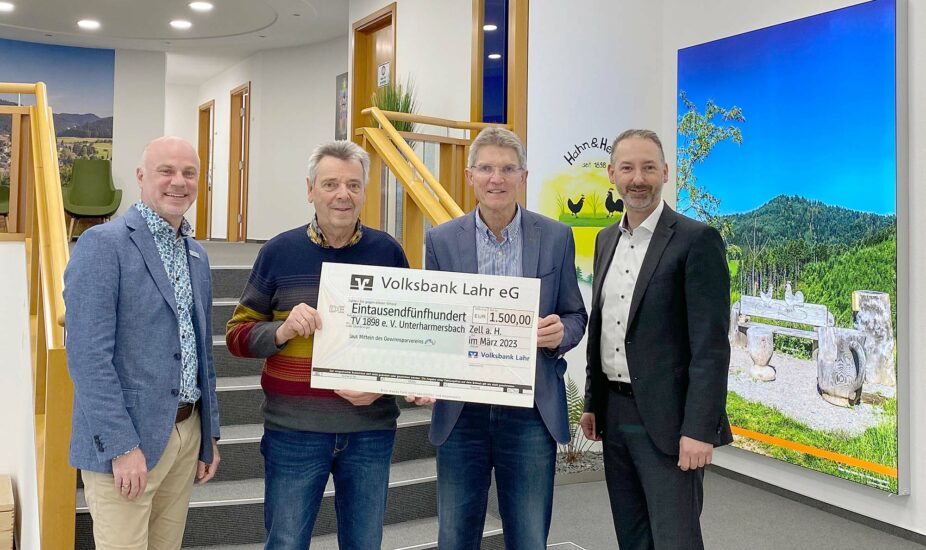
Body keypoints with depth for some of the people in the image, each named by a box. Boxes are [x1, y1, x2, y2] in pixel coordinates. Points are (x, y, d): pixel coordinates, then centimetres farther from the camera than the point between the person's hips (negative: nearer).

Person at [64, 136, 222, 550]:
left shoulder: (196, 254, 12)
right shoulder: (103, 244, -11)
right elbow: (87, 355, -17)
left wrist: (209, 435, 14)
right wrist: (122, 446, -19)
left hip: (186, 432, 7)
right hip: (126, 438, -7)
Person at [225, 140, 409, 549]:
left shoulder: (388, 252, 1)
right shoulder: (280, 252, -2)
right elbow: (238, 335, 2)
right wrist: (283, 329, -18)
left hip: (371, 431, 1)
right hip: (294, 432, -1)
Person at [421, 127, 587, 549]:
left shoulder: (556, 237, 1)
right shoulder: (441, 240, 1)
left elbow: (575, 316, 7)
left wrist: (560, 332, -16)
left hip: (531, 412, 0)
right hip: (461, 410, 1)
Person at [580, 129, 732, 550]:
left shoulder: (697, 240, -11)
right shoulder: (606, 239, 11)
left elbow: (711, 345, -15)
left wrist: (698, 429, -19)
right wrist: (592, 403, 15)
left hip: (666, 421, -7)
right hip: (614, 415, 7)